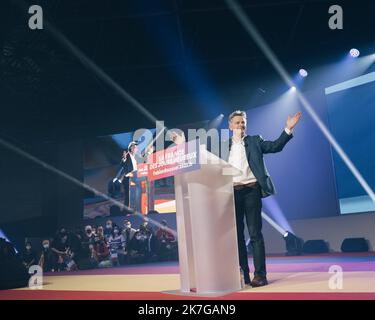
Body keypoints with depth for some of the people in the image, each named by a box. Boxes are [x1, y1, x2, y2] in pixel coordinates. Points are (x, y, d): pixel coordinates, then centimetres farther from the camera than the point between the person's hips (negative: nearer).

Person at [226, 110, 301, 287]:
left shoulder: (254, 141, 10)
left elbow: (275, 146, -1)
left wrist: (288, 129, -12)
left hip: (251, 191, -2)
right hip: (232, 192, 3)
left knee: (255, 233, -3)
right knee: (237, 234, 6)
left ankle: (260, 275, 2)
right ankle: (243, 274, 15)